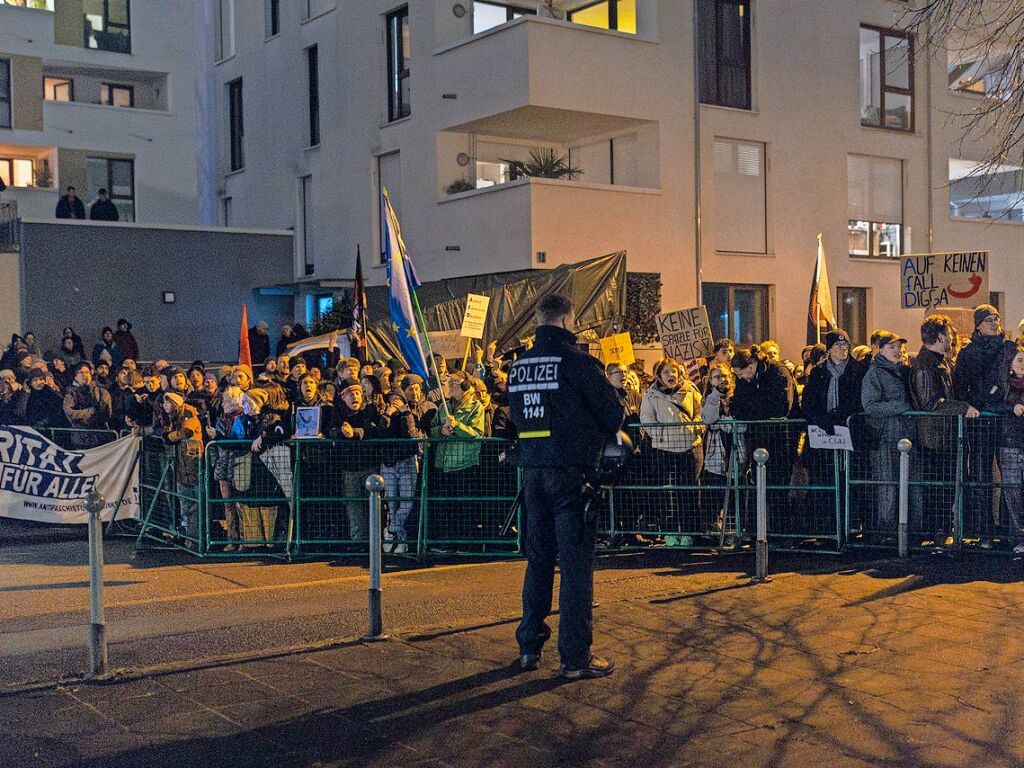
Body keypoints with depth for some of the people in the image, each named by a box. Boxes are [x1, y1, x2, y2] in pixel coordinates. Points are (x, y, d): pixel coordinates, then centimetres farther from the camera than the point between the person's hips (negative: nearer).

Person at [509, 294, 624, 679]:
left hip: (532, 470, 6)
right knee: (576, 561, -2)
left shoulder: (519, 366, 9)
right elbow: (614, 415, -6)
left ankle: (529, 646, 22)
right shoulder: (577, 361, -11)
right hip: (572, 470, -6)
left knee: (538, 557, 16)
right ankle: (575, 657, 0)